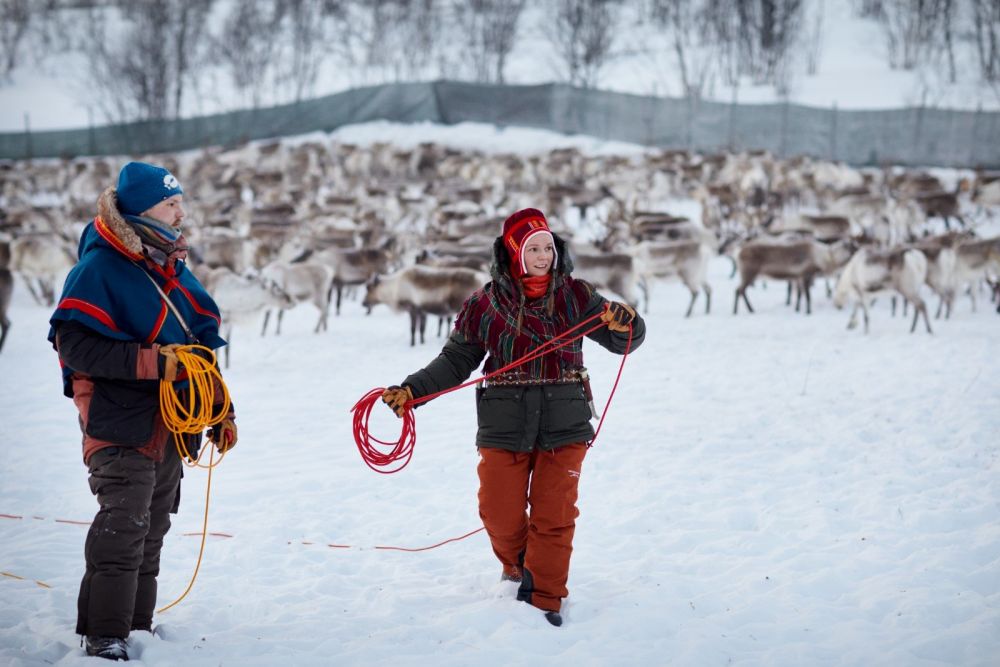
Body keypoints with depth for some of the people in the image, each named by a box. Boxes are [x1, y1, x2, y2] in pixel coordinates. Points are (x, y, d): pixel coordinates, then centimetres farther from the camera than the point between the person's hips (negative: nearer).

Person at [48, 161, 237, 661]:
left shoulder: (174, 271, 13)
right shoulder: (99, 269, -11)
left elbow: (204, 346, 21)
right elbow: (75, 344, -20)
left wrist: (220, 413, 19)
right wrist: (151, 361, -24)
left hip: (172, 428, 8)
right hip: (121, 426, -8)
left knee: (151, 533, 13)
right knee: (123, 531, -12)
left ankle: (137, 627, 21)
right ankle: (105, 638, -6)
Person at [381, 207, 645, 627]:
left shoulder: (575, 296, 0)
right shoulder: (485, 304, 0)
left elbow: (623, 340, 3)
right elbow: (456, 361, 6)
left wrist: (626, 325, -21)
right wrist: (411, 391, -5)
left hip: (564, 425, 0)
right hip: (505, 427, 0)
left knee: (554, 515, 0)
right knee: (501, 516, 3)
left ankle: (544, 596, 14)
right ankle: (517, 567, 35)